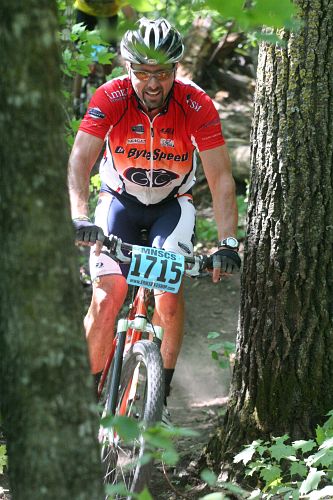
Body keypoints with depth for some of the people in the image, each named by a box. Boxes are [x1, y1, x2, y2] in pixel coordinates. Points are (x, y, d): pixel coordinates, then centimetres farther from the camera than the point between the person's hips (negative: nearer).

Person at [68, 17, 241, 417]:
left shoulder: (197, 105, -25)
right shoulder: (110, 98, -25)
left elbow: (220, 178, -25)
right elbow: (80, 159, -34)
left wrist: (228, 243, -36)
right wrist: (79, 218, -50)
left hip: (172, 202, 0)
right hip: (120, 199, 0)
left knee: (169, 292, -20)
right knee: (106, 297, -16)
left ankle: (160, 394, -7)